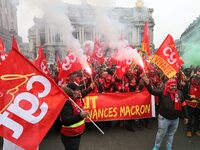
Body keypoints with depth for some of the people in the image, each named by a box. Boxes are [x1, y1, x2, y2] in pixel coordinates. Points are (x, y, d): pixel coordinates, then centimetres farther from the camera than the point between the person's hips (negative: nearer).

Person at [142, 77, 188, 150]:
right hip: (164, 118, -4)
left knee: (171, 134, 23)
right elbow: (152, 91, -23)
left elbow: (183, 105, 7)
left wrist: (185, 116, 12)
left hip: (175, 119, 4)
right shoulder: (163, 92, -13)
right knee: (161, 133, 11)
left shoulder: (179, 93, -2)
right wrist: (148, 84, -43)